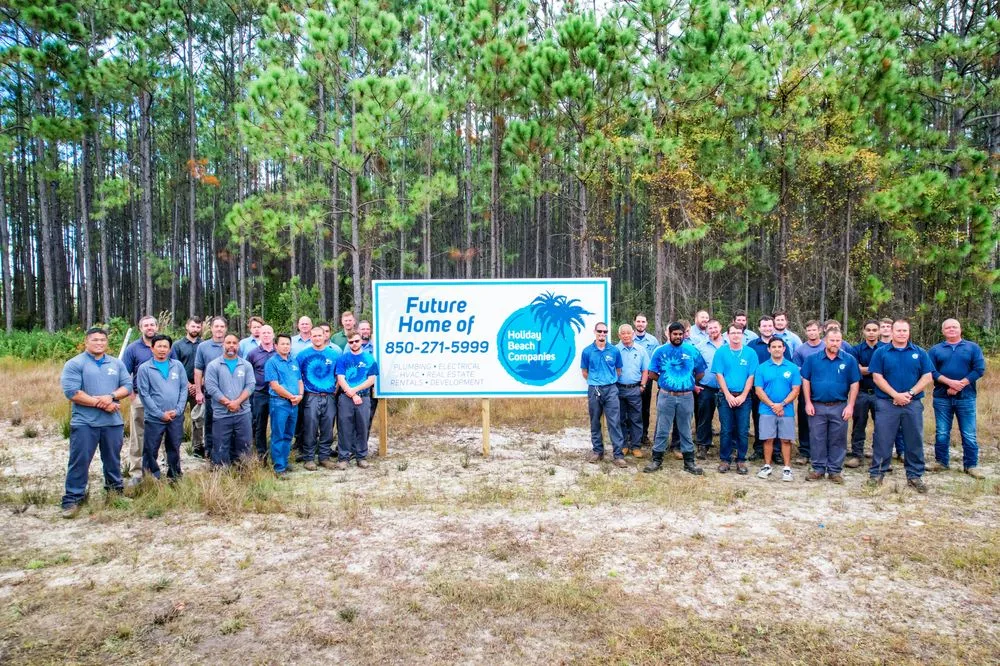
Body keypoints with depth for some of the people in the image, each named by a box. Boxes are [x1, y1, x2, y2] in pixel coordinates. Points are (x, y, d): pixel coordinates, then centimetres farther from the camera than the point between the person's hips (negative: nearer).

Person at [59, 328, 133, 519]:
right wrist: (99, 403, -15)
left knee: (113, 459, 16)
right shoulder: (74, 364, -4)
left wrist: (111, 396, -15)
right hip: (84, 422, -4)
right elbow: (71, 392, -14)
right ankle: (72, 499, 6)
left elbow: (127, 385, 5)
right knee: (79, 461, -2)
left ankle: (116, 491, 30)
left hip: (113, 421, 4)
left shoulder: (116, 363, 11)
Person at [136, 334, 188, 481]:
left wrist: (178, 410, -7)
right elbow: (144, 394, -6)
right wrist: (161, 414, -11)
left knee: (174, 449, 13)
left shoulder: (178, 365, 6)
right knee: (150, 451, 4)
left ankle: (175, 477, 26)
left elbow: (184, 388, 5)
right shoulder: (144, 368, -2)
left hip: (176, 417, 2)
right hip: (154, 418, -2)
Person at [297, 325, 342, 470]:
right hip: (311, 397, -2)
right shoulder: (303, 355, 2)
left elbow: (339, 376, 13)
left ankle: (324, 457, 18)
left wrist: (335, 391, 5)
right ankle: (309, 458, 9)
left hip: (329, 397, 2)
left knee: (327, 429, 7)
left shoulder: (334, 354, 7)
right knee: (310, 429, -1)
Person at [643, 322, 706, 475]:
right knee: (662, 430, 6)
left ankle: (689, 462, 18)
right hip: (666, 396, 0)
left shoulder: (692, 351, 2)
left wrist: (688, 382, 9)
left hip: (686, 397, 1)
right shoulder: (660, 351, 0)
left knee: (686, 430, 10)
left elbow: (700, 373, 9)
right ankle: (657, 459, 15)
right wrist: (665, 381, 4)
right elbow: (652, 374, 3)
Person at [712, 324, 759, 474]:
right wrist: (728, 395, -9)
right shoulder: (721, 352, 1)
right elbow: (719, 375, -2)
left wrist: (743, 396, -8)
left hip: (744, 397, 1)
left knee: (743, 431, 4)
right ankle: (724, 460, 13)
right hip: (726, 396, 0)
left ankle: (741, 460, 15)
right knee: (726, 430, 4)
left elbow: (751, 376, 0)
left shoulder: (750, 353, 2)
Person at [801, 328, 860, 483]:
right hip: (817, 406, 0)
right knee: (817, 439, 6)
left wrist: (850, 406, -5)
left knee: (837, 440, 7)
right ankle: (818, 469, 18)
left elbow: (854, 384, 1)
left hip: (840, 407, 0)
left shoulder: (849, 360, 0)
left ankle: (835, 470, 18)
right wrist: (808, 403, -3)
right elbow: (806, 381, 3)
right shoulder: (813, 359, 1)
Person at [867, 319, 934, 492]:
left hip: (913, 404, 2)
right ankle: (877, 473, 11)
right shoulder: (881, 352, 2)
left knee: (914, 441, 7)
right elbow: (877, 377, -3)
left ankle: (914, 476, 18)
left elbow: (927, 377, 1)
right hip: (886, 403, -2)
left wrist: (910, 393, -11)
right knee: (882, 440, 2)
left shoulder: (919, 353, 7)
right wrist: (895, 395, -13)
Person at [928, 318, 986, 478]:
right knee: (942, 433, 7)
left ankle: (971, 465, 12)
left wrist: (960, 385, -13)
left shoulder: (973, 348, 6)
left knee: (969, 434, 2)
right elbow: (931, 371, -3)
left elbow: (980, 369, -4)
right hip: (942, 398, 1)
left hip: (966, 397, -1)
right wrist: (950, 382, -18)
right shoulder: (935, 350, 7)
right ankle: (941, 461, 18)